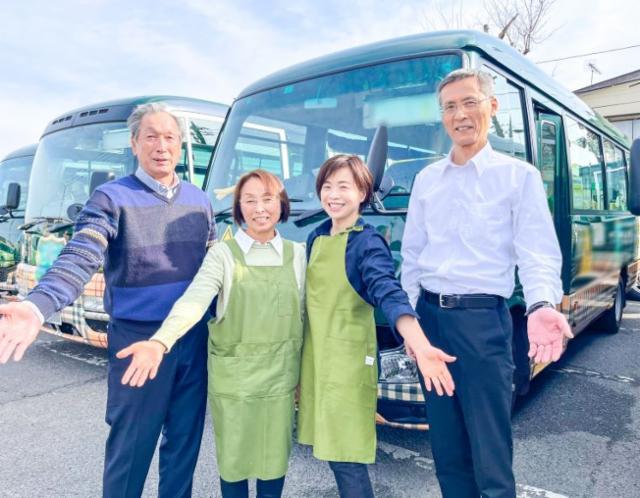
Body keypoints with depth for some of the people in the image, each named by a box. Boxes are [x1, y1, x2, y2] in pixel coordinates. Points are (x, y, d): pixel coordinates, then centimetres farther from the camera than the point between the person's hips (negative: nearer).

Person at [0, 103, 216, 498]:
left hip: (194, 338, 5)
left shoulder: (199, 200, 8)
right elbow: (80, 258, -20)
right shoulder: (112, 198, -7)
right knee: (131, 444, 8)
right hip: (137, 339, -4)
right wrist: (38, 307, -38)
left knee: (185, 440, 17)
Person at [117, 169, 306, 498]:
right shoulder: (223, 253, -7)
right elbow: (194, 300, -23)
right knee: (234, 457, 11)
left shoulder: (296, 253, 3)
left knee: (275, 457, 13)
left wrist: (303, 374, 12)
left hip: (280, 376, 2)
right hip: (233, 376, -2)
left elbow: (302, 317, 9)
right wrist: (160, 342, -40)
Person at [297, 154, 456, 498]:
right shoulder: (316, 238, 8)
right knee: (331, 449, 15)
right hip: (315, 356, 6)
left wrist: (418, 344, -44)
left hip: (348, 360, -6)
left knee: (347, 457, -2)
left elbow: (389, 294, -27)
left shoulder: (368, 242, -12)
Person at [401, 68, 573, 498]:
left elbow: (538, 254, -8)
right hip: (430, 316, 5)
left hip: (482, 319, -4)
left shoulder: (519, 175, 0)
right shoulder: (426, 179, 11)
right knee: (446, 447, 16)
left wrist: (542, 306, -27)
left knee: (491, 454, 3)